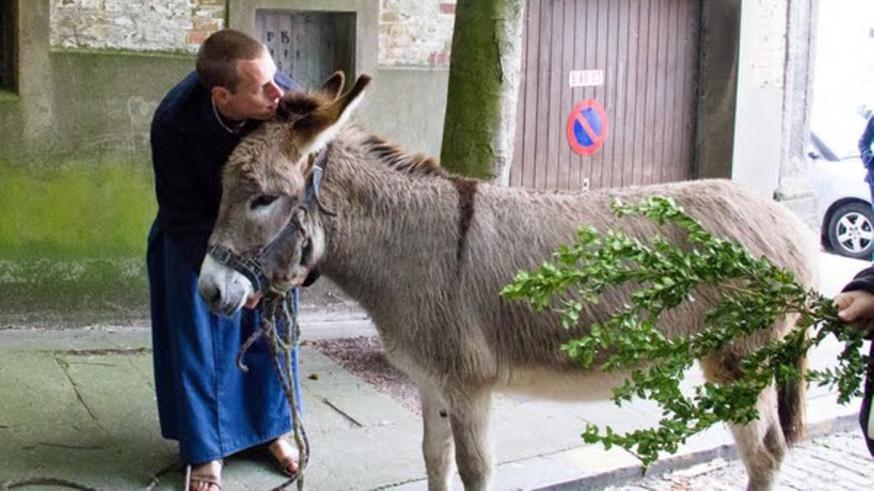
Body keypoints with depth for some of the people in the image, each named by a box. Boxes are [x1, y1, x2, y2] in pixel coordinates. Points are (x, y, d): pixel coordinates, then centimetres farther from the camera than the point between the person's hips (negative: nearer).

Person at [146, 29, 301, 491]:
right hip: (198, 230, -2)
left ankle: (272, 428, 28)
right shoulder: (173, 123, -36)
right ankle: (204, 450, 15)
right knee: (197, 332, 0)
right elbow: (186, 217, -25)